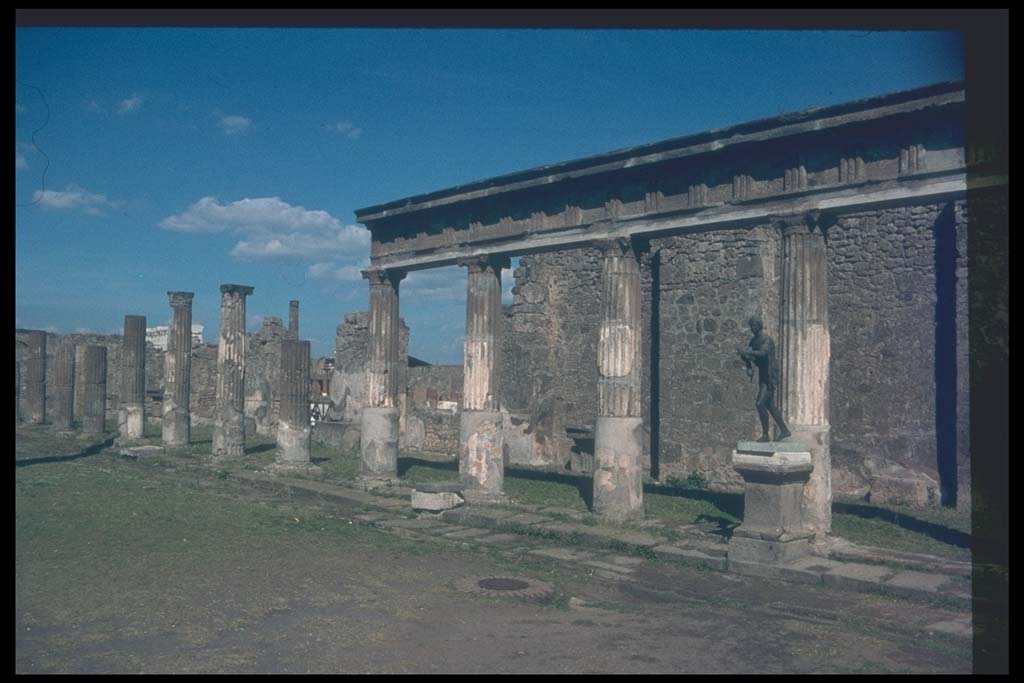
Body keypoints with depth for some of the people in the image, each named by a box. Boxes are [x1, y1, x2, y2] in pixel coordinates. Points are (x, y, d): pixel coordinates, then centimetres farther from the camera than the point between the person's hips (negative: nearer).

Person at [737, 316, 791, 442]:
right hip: (763, 376, 9)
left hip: (770, 377, -9)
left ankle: (765, 435, -6)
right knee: (770, 406, 15)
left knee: (760, 404, -15)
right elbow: (747, 355, 13)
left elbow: (763, 352, -36)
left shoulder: (767, 340, -17)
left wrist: (747, 352, -46)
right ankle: (784, 430, 27)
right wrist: (749, 368, -5)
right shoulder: (754, 340, 10)